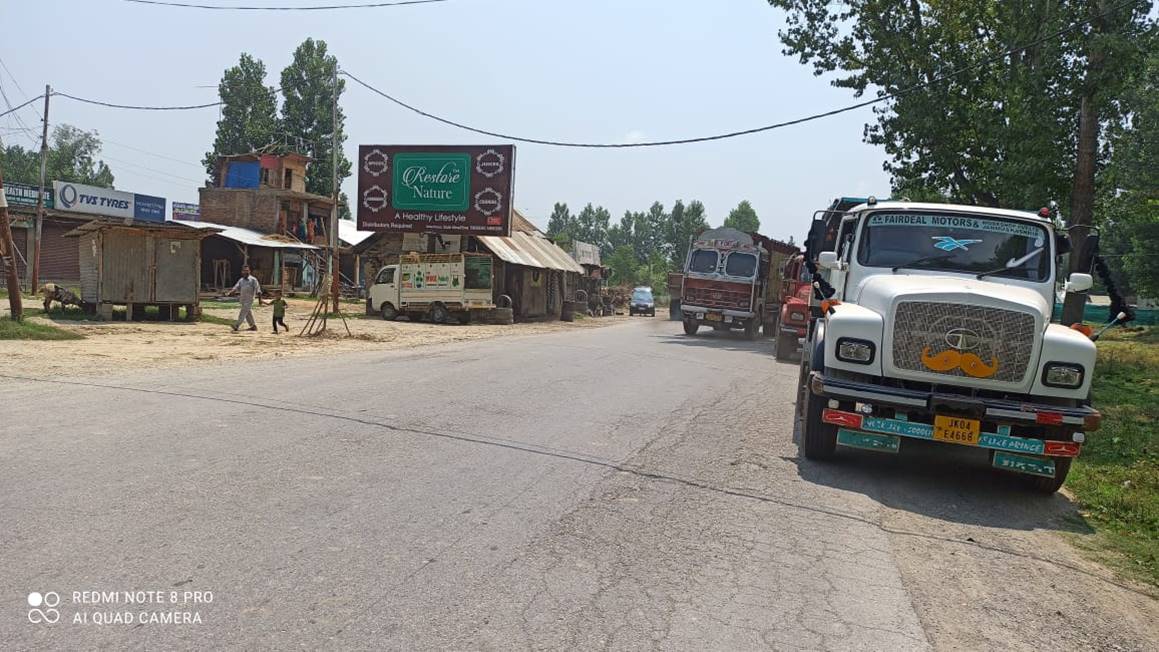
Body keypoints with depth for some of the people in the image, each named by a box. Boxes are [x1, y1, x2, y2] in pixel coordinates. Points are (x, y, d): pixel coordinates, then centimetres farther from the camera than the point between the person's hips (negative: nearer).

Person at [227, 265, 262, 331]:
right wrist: (229, 292, -15)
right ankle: (253, 326, 22)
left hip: (249, 300, -6)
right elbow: (236, 288, 4)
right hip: (242, 300, 7)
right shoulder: (241, 280, 10)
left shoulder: (253, 280, -6)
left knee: (243, 313, -11)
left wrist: (260, 300, -8)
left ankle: (236, 326, -14)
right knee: (248, 313, 12)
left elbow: (258, 291, -6)